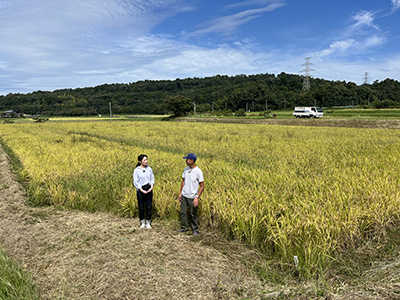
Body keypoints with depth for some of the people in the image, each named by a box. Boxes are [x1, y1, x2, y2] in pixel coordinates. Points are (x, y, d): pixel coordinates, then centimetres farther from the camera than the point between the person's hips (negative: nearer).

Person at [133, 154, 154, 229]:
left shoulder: (149, 169, 5)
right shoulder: (137, 170, -5)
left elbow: (152, 179, 8)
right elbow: (135, 182, -6)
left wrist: (151, 187, -8)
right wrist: (141, 190, -14)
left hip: (149, 190, 3)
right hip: (141, 190, -3)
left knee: (149, 207, 5)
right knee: (141, 207, 5)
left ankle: (148, 223, 17)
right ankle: (142, 223, 21)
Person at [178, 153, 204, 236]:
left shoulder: (198, 172, -19)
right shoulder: (186, 169, 0)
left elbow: (202, 186, -16)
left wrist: (197, 197, -22)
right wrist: (180, 193, 12)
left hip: (192, 197, -5)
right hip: (184, 195, 6)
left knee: (193, 214, 8)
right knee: (183, 212, 13)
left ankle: (195, 229, 27)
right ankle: (184, 227, 31)